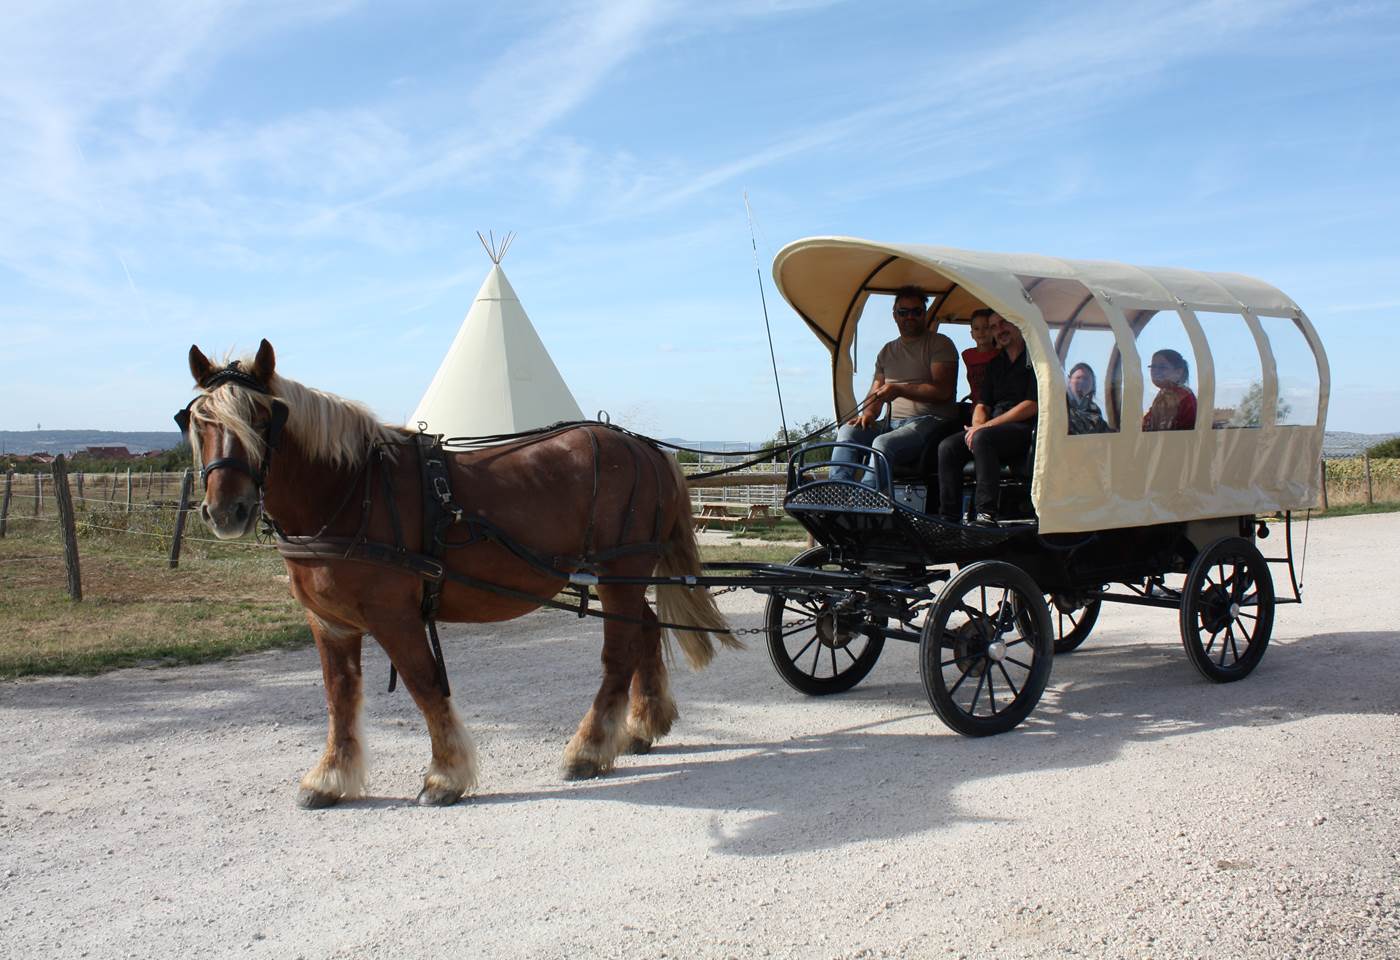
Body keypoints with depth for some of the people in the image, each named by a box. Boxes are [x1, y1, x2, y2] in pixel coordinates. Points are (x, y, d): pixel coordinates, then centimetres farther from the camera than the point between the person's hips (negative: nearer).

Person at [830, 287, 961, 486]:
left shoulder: (940, 344, 2)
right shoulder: (887, 351, 21)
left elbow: (943, 391, -11)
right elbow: (876, 393, 20)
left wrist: (899, 389, -17)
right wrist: (868, 413, -4)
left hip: (931, 420, -6)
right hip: (893, 422, 7)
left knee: (884, 443, -33)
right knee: (847, 431, -16)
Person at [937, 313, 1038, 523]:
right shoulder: (995, 364, 23)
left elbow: (1032, 406, -11)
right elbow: (982, 405, 20)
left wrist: (987, 426, -13)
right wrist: (977, 425, -5)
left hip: (1025, 430, -7)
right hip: (996, 430, 7)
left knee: (982, 438, -34)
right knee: (948, 447, -15)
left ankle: (987, 514, -35)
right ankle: (949, 518, -18)